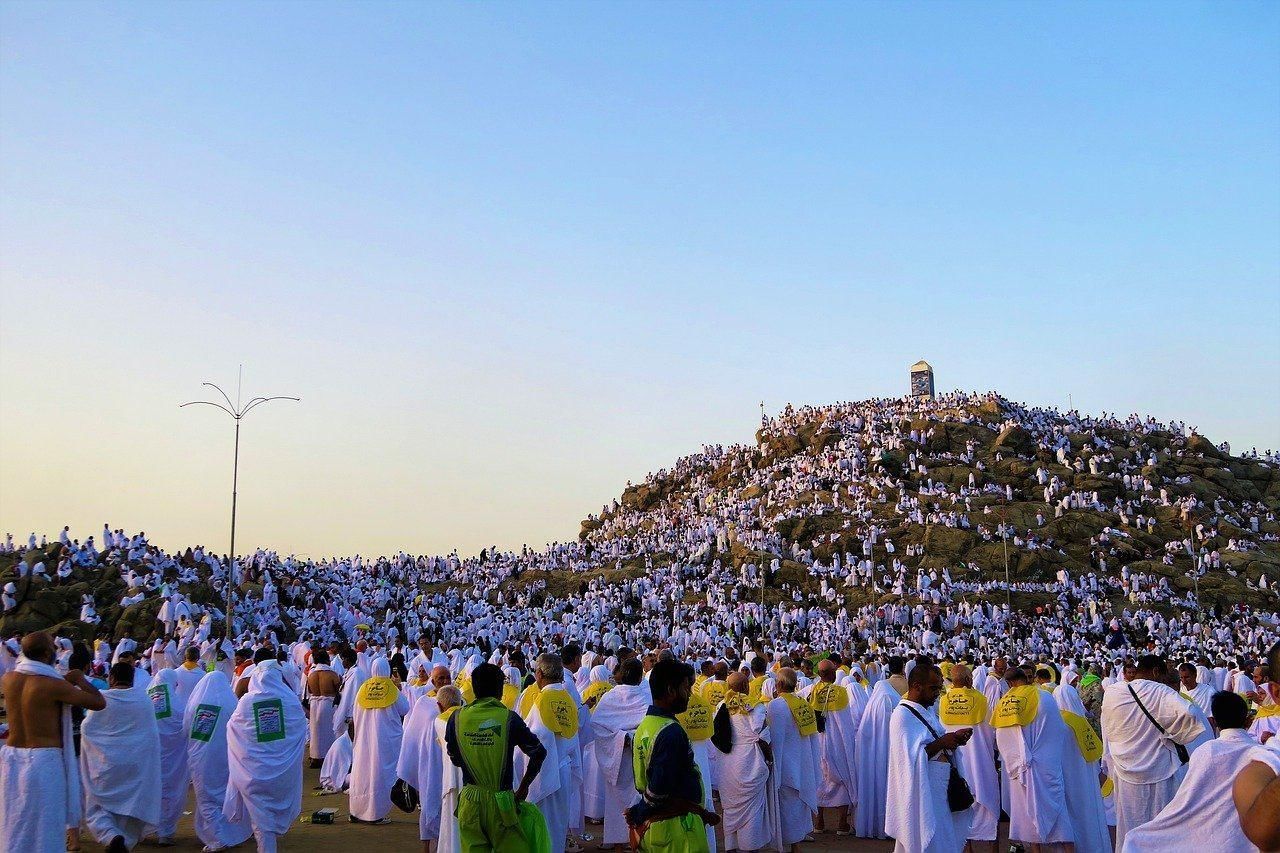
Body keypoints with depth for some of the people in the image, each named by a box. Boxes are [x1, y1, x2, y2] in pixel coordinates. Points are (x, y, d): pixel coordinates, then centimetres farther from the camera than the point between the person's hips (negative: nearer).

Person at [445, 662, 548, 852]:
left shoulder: (457, 718, -5)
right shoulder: (509, 718, -11)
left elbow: (454, 759, 8)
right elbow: (539, 753, -3)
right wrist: (523, 787, 10)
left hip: (470, 801, 3)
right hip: (501, 801, -2)